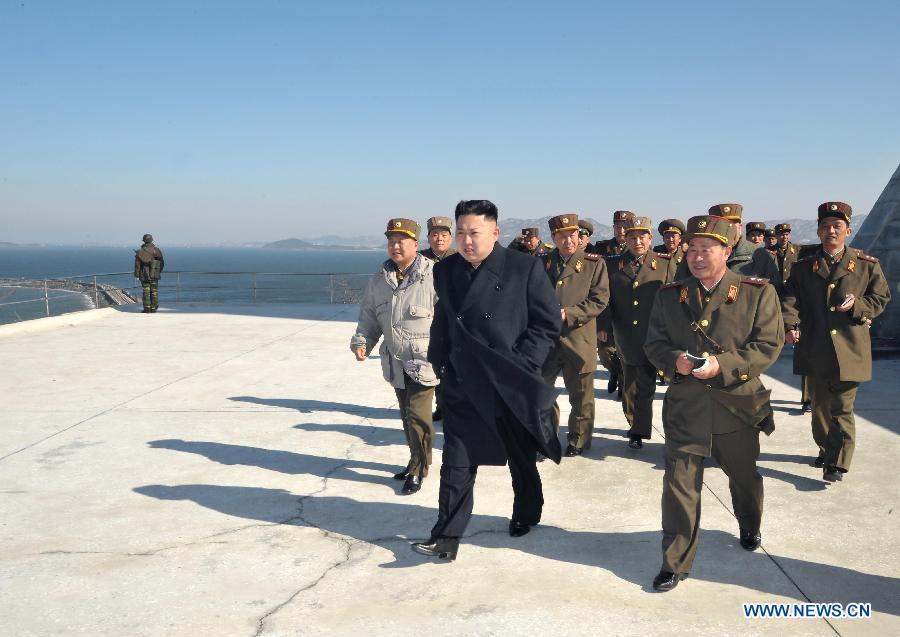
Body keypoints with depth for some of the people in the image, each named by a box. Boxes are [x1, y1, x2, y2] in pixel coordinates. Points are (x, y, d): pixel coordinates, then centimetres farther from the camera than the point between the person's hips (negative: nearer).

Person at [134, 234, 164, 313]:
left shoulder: (140, 251, -3)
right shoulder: (157, 250, -3)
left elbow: (137, 264, -3)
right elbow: (162, 263, 3)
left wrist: (137, 275, 3)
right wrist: (159, 271, 20)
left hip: (144, 275, 0)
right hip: (154, 275, 0)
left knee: (146, 291, 4)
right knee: (154, 291, 8)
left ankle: (147, 308, 1)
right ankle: (153, 308, 10)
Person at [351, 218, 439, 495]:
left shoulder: (433, 275, -13)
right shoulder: (379, 280, 6)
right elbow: (369, 317, 14)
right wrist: (361, 342, -2)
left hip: (424, 360, -6)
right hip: (395, 362, 6)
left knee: (418, 415, -8)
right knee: (407, 414, 17)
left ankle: (417, 471, 9)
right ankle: (418, 460, 35)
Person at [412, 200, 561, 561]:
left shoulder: (525, 269, -10)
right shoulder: (445, 271, 3)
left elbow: (548, 322, -8)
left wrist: (519, 365, -13)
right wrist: (441, 364, 7)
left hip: (512, 386, -2)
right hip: (463, 385, 3)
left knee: (522, 459, 17)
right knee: (456, 463, 1)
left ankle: (527, 514, 41)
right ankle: (447, 537, 9)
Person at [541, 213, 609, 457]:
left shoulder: (594, 264, -1)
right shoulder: (544, 263, 10)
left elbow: (599, 300, -8)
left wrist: (567, 314, -17)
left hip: (579, 340, -3)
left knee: (580, 395, 7)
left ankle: (578, 440, 24)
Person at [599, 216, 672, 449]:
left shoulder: (665, 264, 0)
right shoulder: (613, 265, 4)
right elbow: (606, 298, 5)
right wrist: (605, 325, -6)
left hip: (653, 339, -2)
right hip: (625, 339, 2)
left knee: (645, 386, 2)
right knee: (630, 385, 15)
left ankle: (639, 430, 14)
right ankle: (635, 425, 32)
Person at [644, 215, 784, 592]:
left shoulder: (757, 293, -5)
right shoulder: (669, 295, 2)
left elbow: (769, 344, -8)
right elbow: (654, 343, 6)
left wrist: (723, 364, -22)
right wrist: (674, 360, -17)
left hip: (738, 405, 0)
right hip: (685, 406, 0)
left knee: (744, 475, 22)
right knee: (679, 483, -4)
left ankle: (749, 526, 52)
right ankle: (676, 562, 8)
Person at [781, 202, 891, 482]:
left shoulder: (867, 265, 3)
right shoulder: (803, 267, 6)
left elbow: (881, 297, 9)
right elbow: (790, 298, -5)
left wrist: (858, 305, -12)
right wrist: (791, 325, -24)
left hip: (849, 350, -2)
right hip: (814, 350, 3)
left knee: (842, 408, -4)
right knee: (819, 405, 14)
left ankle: (838, 463, 0)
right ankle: (826, 449, 32)